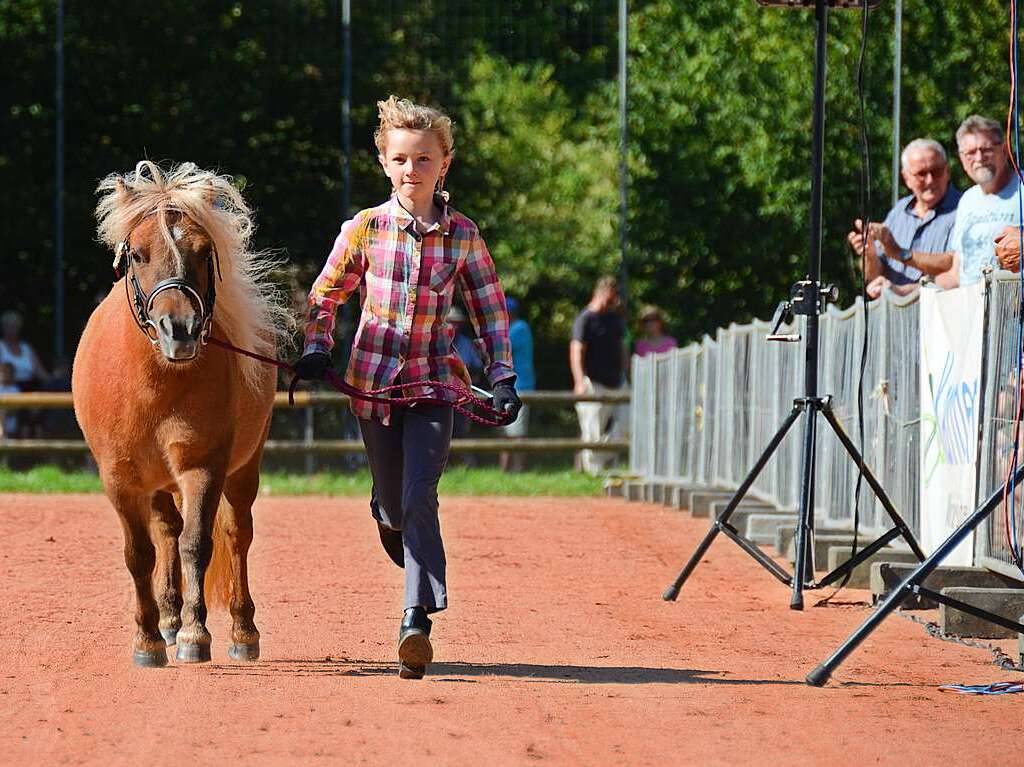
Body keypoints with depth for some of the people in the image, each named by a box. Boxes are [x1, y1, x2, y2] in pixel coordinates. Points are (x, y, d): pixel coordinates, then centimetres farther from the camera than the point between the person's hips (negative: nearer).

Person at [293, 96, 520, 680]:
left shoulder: (463, 237, 0)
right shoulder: (365, 229, 1)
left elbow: (492, 310, 8)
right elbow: (327, 293, 14)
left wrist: (503, 379, 1)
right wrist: (317, 348, 0)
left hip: (434, 385, -2)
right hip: (374, 381, 2)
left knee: (419, 499, -17)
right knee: (391, 506, 8)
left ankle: (417, 621, -24)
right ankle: (419, 571, 41)